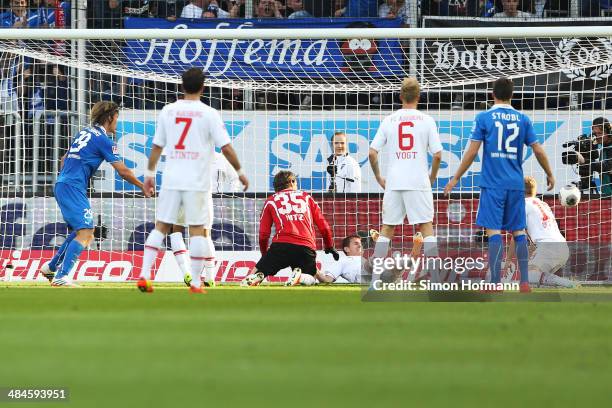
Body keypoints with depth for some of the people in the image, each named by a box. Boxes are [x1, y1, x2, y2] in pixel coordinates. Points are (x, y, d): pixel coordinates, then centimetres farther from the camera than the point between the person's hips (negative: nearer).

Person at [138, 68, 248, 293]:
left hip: (171, 180, 3)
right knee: (197, 230, 3)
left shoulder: (168, 111, 5)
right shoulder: (209, 114, -5)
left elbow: (157, 146, 10)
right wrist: (240, 172, 7)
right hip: (197, 182, -3)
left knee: (161, 227, 8)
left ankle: (144, 275, -2)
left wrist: (150, 173, 21)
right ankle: (195, 283, 2)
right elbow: (226, 147, -5)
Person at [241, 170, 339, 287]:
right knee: (308, 279, 18)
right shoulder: (307, 197, 22)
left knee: (257, 273, 8)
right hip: (307, 248, 1)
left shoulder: (270, 201, 20)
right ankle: (299, 276, -18)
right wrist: (330, 247, 38)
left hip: (281, 246, -1)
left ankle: (256, 277, -29)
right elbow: (324, 227, 22)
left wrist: (265, 254, 32)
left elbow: (263, 235, 15)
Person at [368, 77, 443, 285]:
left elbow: (372, 152, 2)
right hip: (418, 182, -2)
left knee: (387, 228, 10)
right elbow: (437, 155, -4)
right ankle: (435, 275, -3)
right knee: (427, 226, 3)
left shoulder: (389, 120, 5)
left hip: (393, 182, 2)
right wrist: (432, 177, 11)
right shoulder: (426, 120, 0)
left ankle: (375, 275, 6)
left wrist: (379, 177, 14)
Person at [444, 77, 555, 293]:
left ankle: (495, 284, -12)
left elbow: (472, 152, -5)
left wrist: (456, 178, 3)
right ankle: (524, 282, 7)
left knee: (494, 232, -6)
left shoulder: (484, 118, -2)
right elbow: (538, 150, 7)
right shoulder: (522, 119, 6)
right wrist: (549, 174, 22)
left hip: (493, 184, -3)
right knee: (518, 231, 10)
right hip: (516, 184, 3)